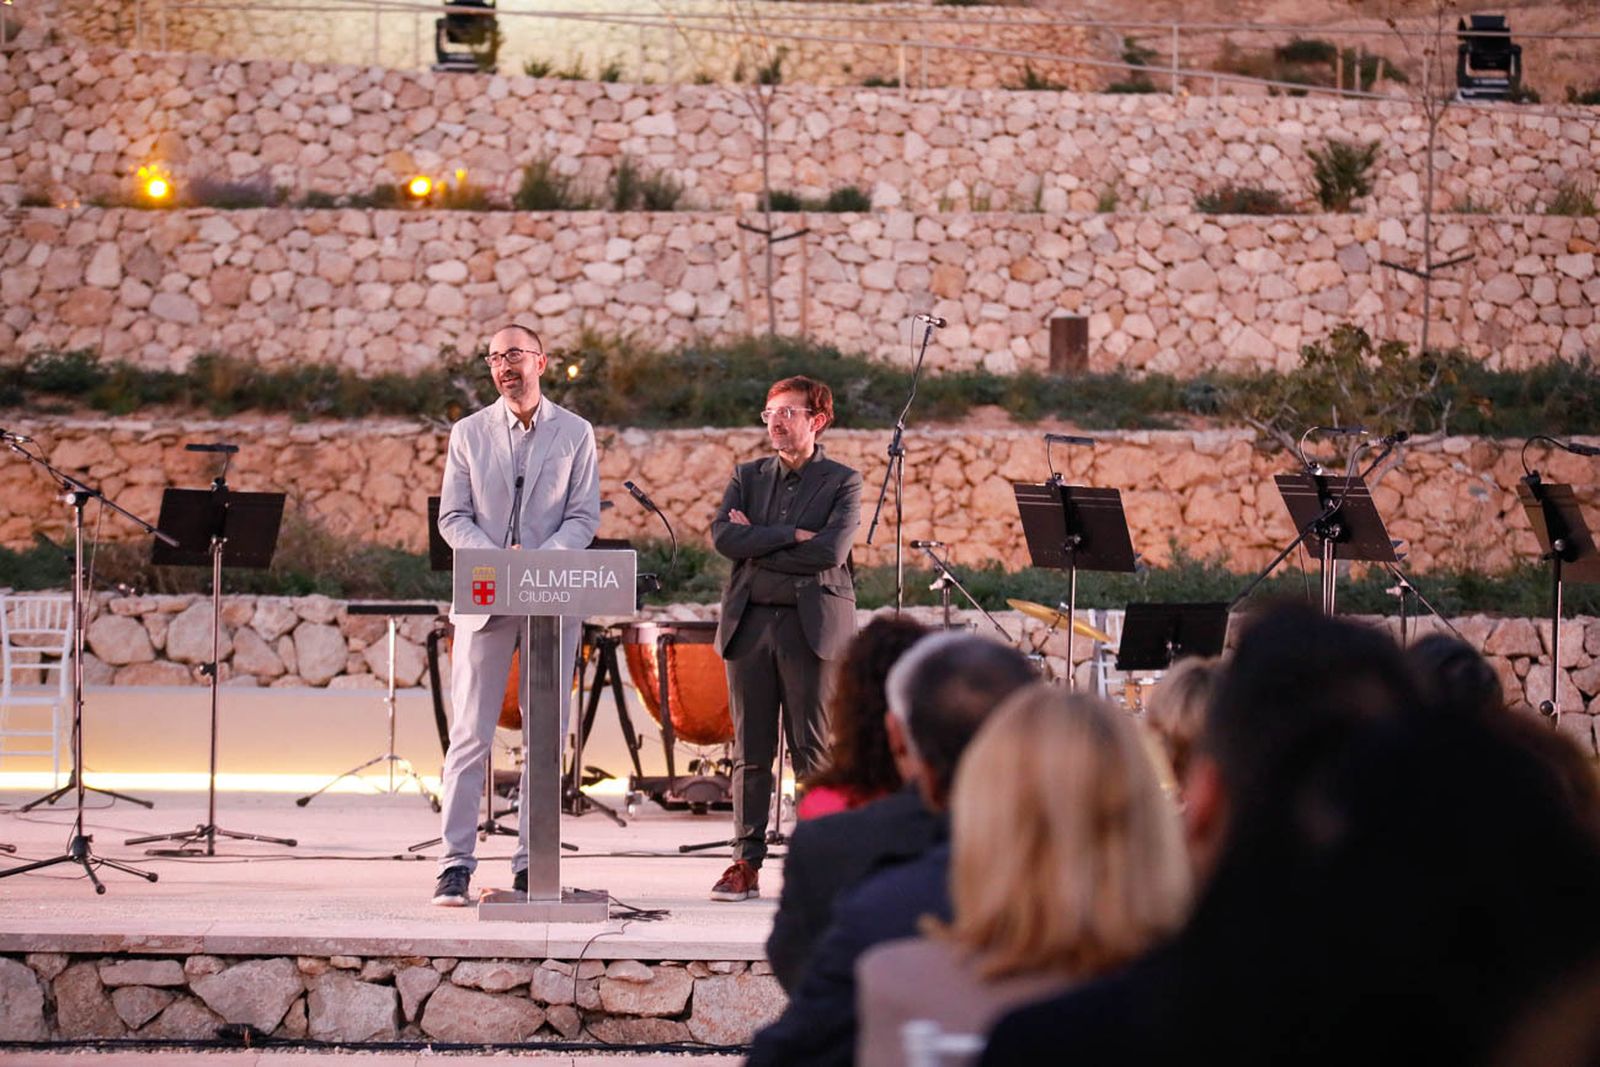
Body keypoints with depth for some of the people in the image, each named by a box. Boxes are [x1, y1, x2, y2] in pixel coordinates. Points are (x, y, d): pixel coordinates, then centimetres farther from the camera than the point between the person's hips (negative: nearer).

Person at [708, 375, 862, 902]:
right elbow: (723, 536, -3)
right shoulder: (747, 477, 14)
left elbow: (830, 552, -12)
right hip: (750, 622, 3)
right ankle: (747, 864, 7)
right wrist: (791, 535, -11)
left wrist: (758, 544, -6)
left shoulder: (843, 483, 3)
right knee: (751, 753, 4)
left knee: (814, 753, -2)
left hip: (812, 625, -3)